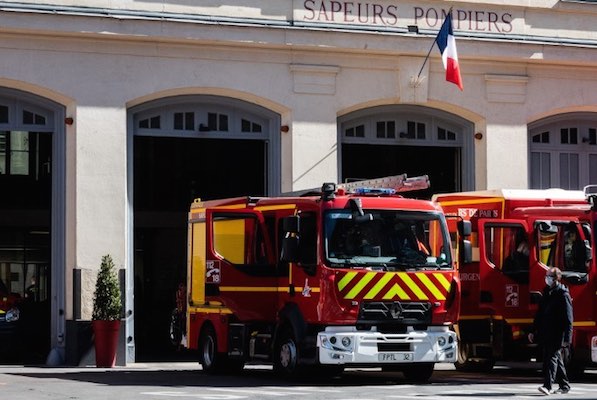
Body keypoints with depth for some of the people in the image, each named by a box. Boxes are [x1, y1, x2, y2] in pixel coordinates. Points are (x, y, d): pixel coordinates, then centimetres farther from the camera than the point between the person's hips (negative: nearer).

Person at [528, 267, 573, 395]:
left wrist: (567, 338, -18)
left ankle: (548, 386, -20)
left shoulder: (563, 295, -9)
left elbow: (568, 319, -13)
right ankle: (564, 385, 22)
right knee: (557, 360, 13)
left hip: (557, 335, -8)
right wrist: (533, 331, 19)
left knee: (552, 358, -14)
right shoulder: (547, 293, 15)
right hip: (546, 334, 8)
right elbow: (539, 314, 21)